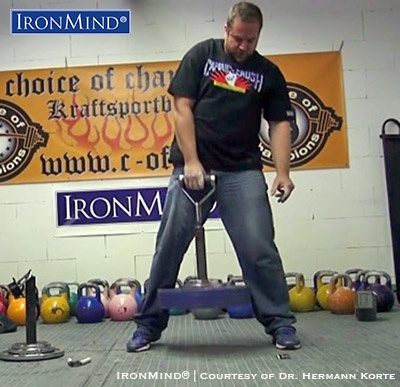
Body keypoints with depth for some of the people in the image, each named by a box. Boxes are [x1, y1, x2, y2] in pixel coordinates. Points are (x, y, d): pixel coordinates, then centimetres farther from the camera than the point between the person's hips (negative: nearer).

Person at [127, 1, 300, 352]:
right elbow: (182, 108, -3)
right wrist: (191, 162, -12)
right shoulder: (201, 55, 4)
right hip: (194, 167, -1)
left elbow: (279, 124, 4)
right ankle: (149, 324, 16)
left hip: (243, 171, 1)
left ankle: (280, 323, 8)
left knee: (259, 248, -7)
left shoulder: (268, 73, 9)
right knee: (169, 248, 2)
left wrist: (282, 172, -11)